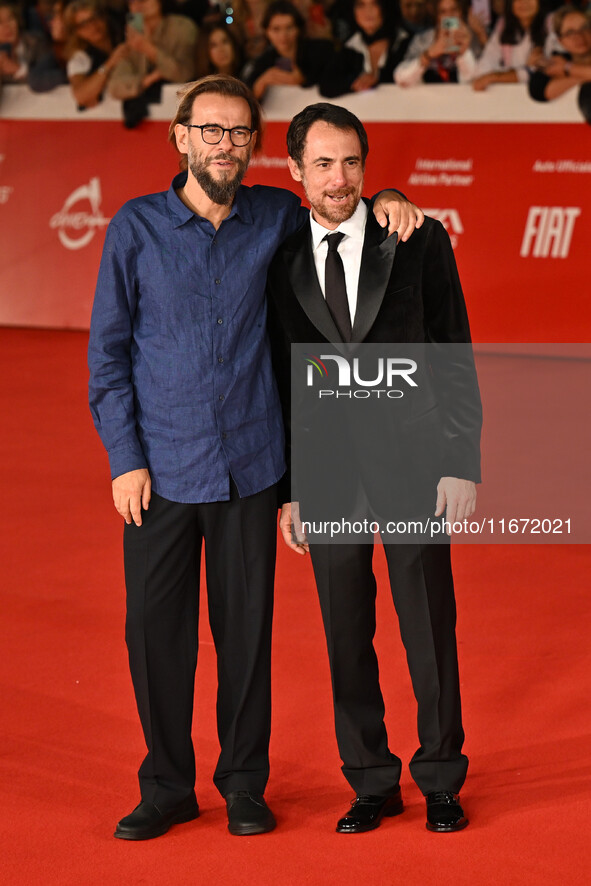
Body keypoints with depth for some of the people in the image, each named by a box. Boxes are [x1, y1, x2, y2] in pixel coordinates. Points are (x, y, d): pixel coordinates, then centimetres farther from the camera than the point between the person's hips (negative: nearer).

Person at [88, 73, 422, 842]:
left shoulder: (276, 217, 3)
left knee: (246, 630, 6)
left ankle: (245, 784, 21)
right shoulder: (137, 227, -1)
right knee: (155, 628, 3)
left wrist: (384, 200, 2)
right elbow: (109, 351, 1)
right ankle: (166, 787, 19)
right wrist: (124, 459, -5)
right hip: (160, 468, -1)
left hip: (250, 465, 1)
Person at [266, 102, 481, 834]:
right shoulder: (280, 263, 2)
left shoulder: (419, 242, -3)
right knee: (346, 637, 6)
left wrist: (463, 465, -7)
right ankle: (371, 784, 20)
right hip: (328, 477, 2)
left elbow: (456, 355, -2)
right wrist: (286, 489, 5)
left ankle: (440, 782, 19)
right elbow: (279, 380, 7)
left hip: (412, 469, -2)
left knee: (430, 629, 3)